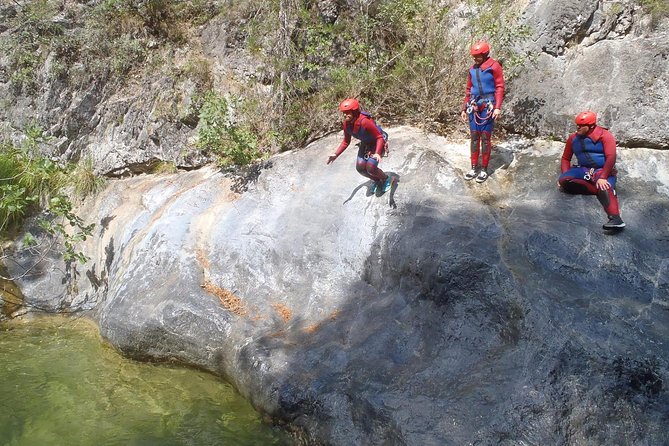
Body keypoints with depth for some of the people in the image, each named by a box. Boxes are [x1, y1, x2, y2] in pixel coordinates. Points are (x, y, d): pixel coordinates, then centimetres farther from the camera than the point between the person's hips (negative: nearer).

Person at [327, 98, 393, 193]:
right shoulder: (346, 124, -14)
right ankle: (377, 181, 20)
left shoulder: (364, 121, -36)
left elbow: (380, 138, -32)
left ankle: (387, 179, 11)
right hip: (365, 144, 6)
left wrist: (377, 153, -47)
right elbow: (346, 141, 2)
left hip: (376, 144, -6)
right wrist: (336, 154, -7)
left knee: (370, 168, -21)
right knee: (360, 167, -9)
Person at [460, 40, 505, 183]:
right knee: (474, 136, 6)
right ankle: (474, 167, 12)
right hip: (474, 106, 5)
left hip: (488, 106, -5)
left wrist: (497, 107, -14)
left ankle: (484, 169, 3)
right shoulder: (472, 69, 14)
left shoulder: (494, 66, -2)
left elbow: (500, 87, -5)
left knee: (485, 137, -4)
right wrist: (464, 109, 19)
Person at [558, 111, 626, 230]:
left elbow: (611, 157, -16)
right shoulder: (573, 138, 10)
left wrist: (602, 177, -28)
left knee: (604, 188, -38)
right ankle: (599, 190, -27)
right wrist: (565, 175, -2)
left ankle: (615, 219, -55)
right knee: (563, 181, -24)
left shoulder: (604, 135, -7)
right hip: (584, 170, 5)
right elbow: (566, 158, 16)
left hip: (602, 170, -5)